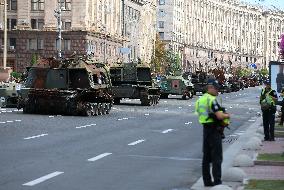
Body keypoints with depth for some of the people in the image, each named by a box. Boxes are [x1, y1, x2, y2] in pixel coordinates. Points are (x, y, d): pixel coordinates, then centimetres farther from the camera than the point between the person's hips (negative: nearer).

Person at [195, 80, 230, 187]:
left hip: (205, 129, 9)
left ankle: (207, 180, 16)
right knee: (217, 157, -4)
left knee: (206, 156, 12)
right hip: (214, 130, -9)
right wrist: (227, 115, -4)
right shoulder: (212, 100, -17)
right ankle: (217, 181, -4)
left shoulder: (201, 99, 12)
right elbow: (219, 116, -25)